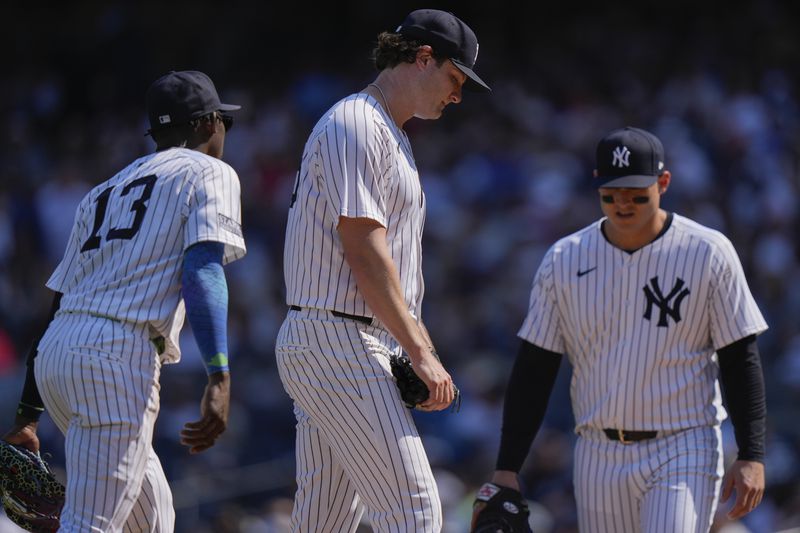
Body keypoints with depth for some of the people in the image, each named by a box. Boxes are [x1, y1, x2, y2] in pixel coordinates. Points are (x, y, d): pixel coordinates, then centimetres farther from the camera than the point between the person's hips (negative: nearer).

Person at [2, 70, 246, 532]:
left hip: (51, 355, 8)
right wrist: (219, 378, -21)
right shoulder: (208, 172, 8)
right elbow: (202, 269, -11)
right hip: (117, 355, -8)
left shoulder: (103, 193, 28)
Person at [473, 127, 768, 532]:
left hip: (683, 452, -3)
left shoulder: (708, 253, -3)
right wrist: (506, 469, 0)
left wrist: (751, 456, -9)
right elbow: (533, 371, 5)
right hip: (599, 456, 3)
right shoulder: (563, 260, 4)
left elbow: (741, 361, -1)